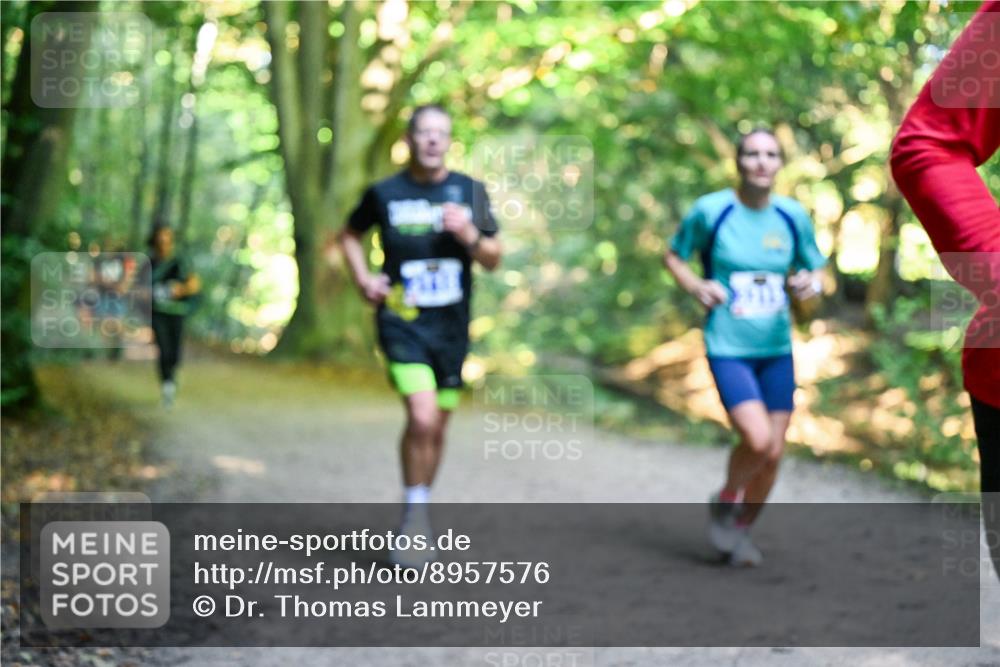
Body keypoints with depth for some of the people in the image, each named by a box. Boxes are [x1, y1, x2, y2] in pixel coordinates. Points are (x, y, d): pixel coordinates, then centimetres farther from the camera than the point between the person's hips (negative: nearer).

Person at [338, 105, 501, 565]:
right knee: (422, 419, -20)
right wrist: (363, 279, 2)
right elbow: (351, 235, 18)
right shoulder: (384, 193, 0)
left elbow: (493, 260, 4)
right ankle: (414, 515, -3)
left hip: (452, 325, 3)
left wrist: (469, 234, -15)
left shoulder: (469, 191, 4)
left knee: (437, 427, 12)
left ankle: (418, 515, 31)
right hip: (401, 321, -3)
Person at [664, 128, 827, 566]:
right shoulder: (710, 210, -7)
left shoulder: (793, 216, 2)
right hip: (727, 349, -4)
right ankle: (724, 502, 11)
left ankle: (742, 530, 29)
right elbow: (673, 256, 7)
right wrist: (695, 286, -12)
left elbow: (817, 269, 15)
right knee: (758, 441, -20)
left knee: (773, 454, 5)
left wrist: (812, 284, -9)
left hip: (777, 350, 4)